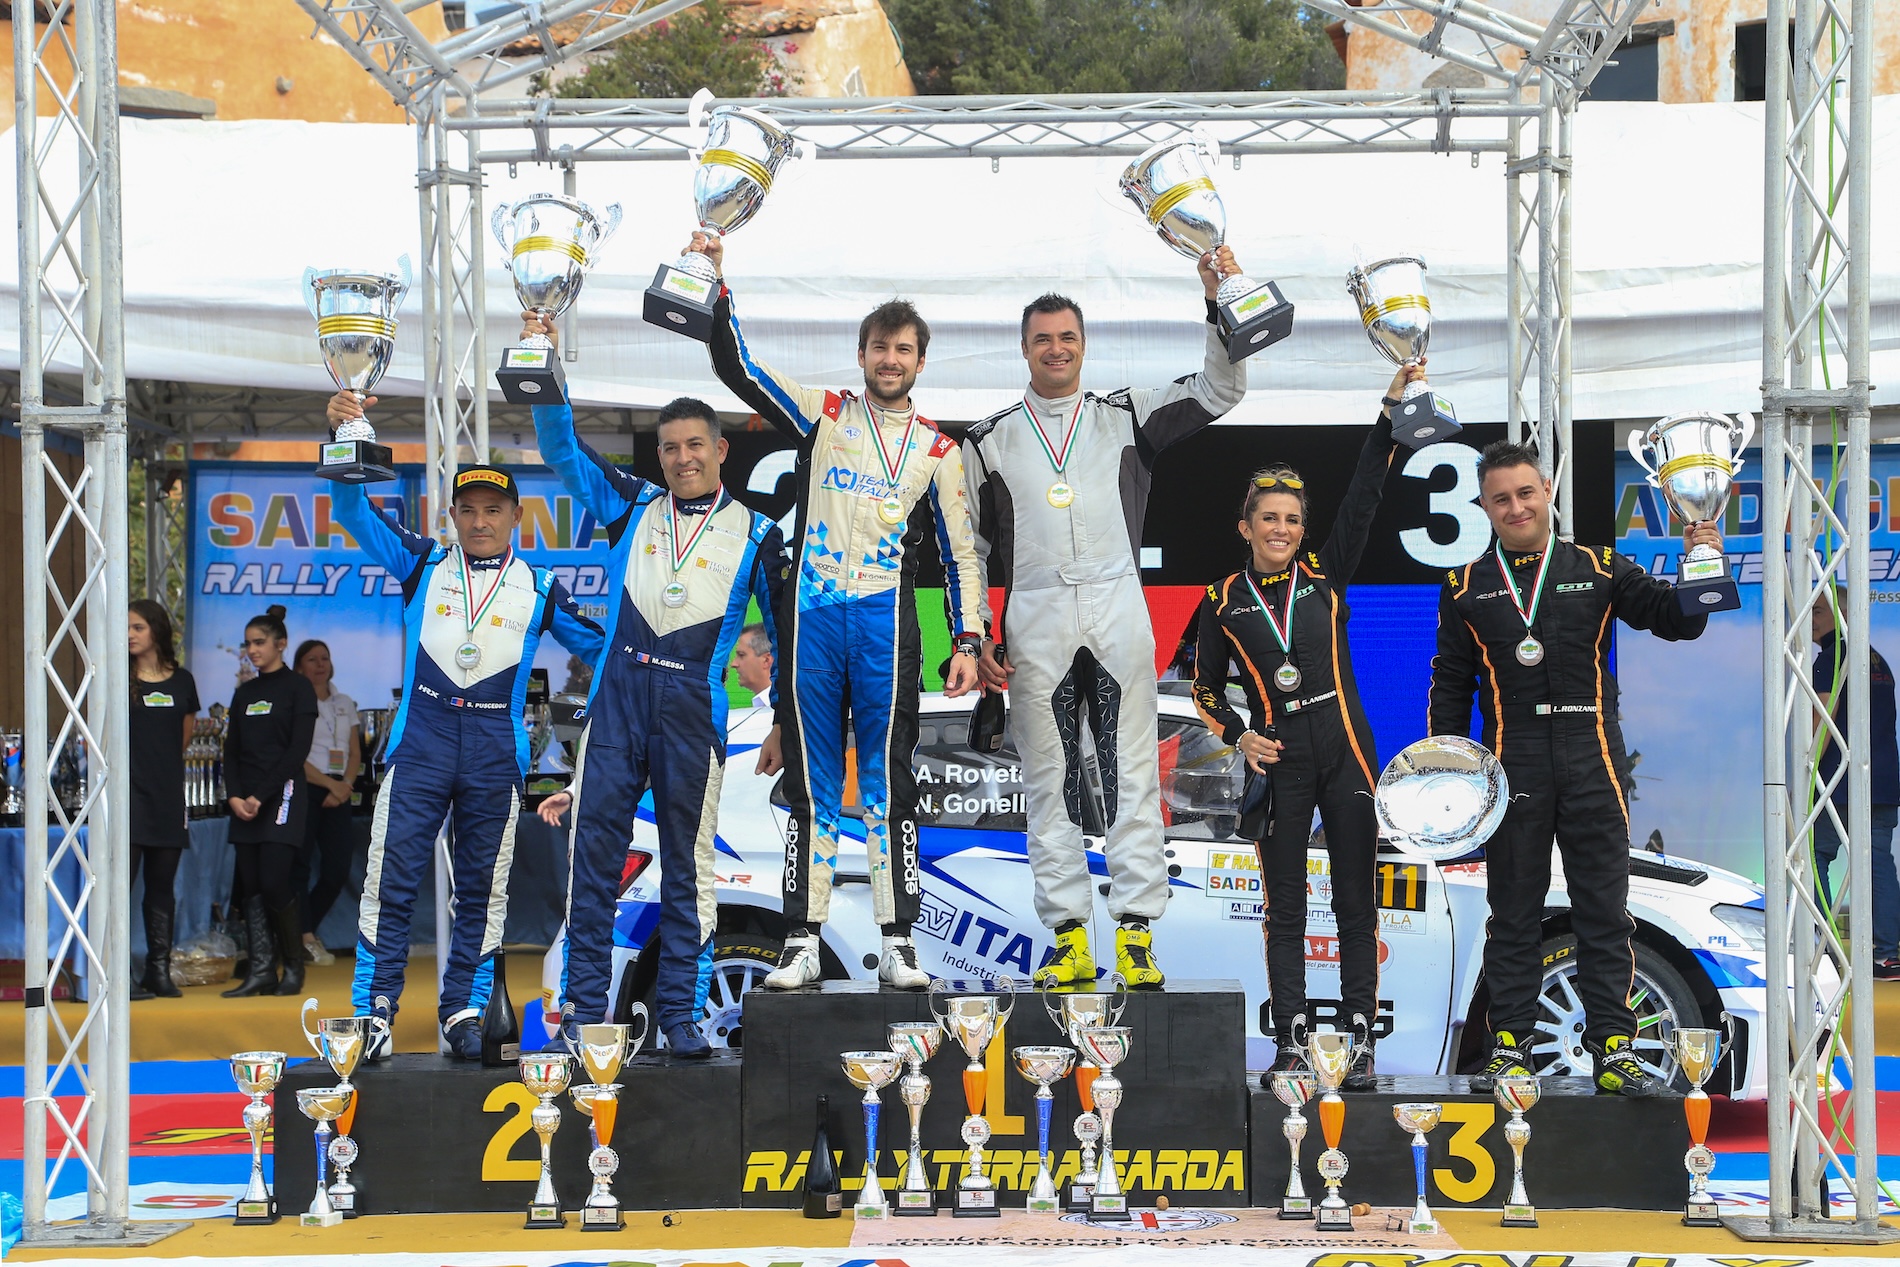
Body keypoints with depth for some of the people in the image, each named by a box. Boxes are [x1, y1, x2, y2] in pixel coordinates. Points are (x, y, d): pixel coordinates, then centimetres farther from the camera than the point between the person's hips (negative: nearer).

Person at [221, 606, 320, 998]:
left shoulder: (297, 687, -1)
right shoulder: (243, 694, 17)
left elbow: (298, 749, -9)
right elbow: (231, 751, 14)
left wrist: (260, 795, -14)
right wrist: (234, 795, -3)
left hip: (282, 796, -6)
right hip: (245, 801, 6)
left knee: (275, 881, -13)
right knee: (251, 886, 1)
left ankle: (294, 967, 0)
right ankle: (261, 970, 2)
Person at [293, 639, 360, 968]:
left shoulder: (345, 704, 17)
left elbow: (355, 754, 14)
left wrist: (344, 786, -4)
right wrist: (330, 784, -12)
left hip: (338, 791, 5)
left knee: (338, 870, -1)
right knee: (300, 865, -7)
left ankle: (305, 931, 16)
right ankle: (305, 937, 0)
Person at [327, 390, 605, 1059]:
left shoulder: (538, 589, 9)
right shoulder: (422, 564, 8)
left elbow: (600, 646, 17)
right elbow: (354, 512, 0)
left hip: (496, 753, 1)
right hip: (419, 743, -1)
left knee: (483, 888, 5)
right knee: (392, 876, -6)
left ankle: (464, 1011, 14)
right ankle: (373, 1010, -2)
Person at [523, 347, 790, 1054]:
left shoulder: (754, 534, 7)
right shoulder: (633, 509, 13)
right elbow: (561, 449, 9)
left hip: (694, 707, -2)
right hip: (618, 692, 2)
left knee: (687, 863, 0)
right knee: (595, 847, -3)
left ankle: (680, 1014, 5)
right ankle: (585, 1007, 2)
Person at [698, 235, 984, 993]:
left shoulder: (936, 449, 11)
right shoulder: (822, 415, 10)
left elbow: (960, 553, 10)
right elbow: (736, 368, 3)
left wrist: (968, 642, 1)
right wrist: (719, 282, -7)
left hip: (886, 622, 0)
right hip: (812, 617, 0)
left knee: (888, 781, -2)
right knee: (811, 782, 3)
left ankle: (897, 943, 1)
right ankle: (803, 942, 6)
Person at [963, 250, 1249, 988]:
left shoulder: (1125, 417, 12)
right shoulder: (990, 441, 13)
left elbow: (1220, 391, 8)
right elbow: (970, 547, 12)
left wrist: (1218, 300, -3)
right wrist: (977, 638, 3)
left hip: (1118, 612, 0)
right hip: (1034, 622, 1)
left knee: (1131, 773, -4)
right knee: (1050, 781, 1)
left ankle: (1136, 933, -3)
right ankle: (1069, 938, 4)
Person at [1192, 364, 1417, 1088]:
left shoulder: (1326, 573, 5)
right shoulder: (1225, 601, 6)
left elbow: (1363, 497, -5)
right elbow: (1205, 687, 15)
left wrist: (1391, 410, -14)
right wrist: (1238, 737, -2)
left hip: (1344, 748, 0)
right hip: (1278, 760, 0)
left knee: (1356, 899, 1)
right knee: (1284, 906, 3)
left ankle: (1361, 1038, 5)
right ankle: (1290, 1042, 7)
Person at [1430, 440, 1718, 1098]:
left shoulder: (1599, 569, 7)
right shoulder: (1466, 588, 8)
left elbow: (1679, 621, 5)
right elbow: (1450, 685, 11)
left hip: (1592, 764, 0)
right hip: (1511, 765, 0)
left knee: (1605, 913, 0)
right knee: (1514, 913, 6)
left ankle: (1614, 1052, 3)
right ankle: (1509, 1049, 12)